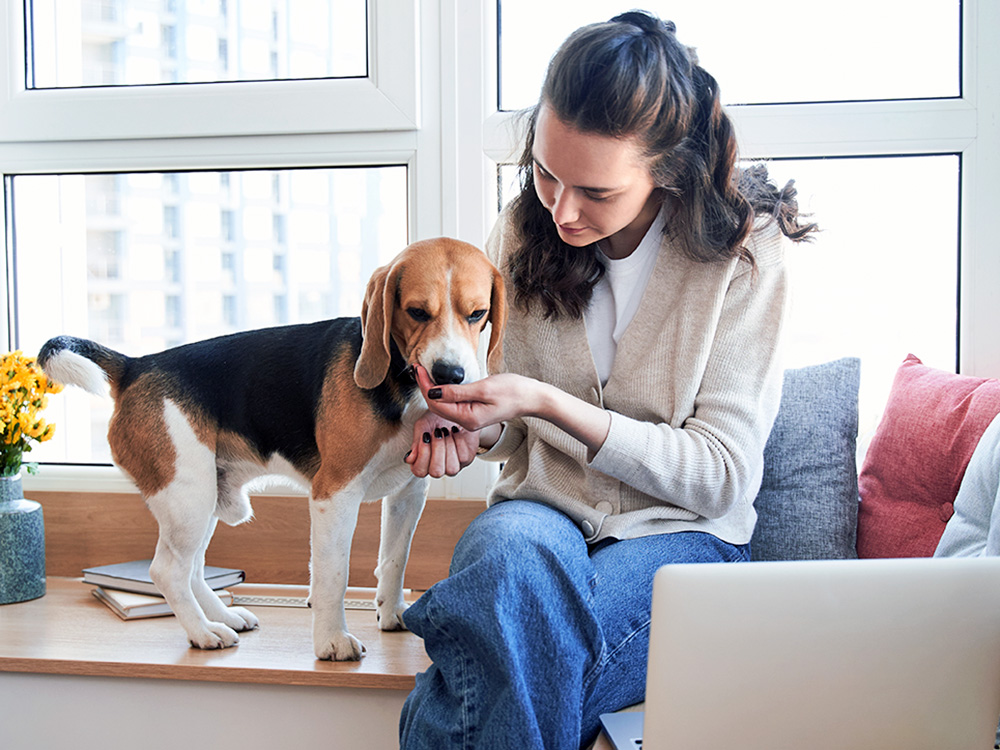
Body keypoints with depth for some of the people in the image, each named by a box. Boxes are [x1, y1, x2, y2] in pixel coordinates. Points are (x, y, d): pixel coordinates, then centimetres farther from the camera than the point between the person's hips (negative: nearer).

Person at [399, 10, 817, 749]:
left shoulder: (743, 251, -10)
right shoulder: (524, 231, 2)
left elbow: (723, 473, -11)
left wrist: (548, 404, -19)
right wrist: (470, 427, -10)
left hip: (680, 530, -2)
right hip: (542, 507, 3)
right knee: (515, 555, -36)